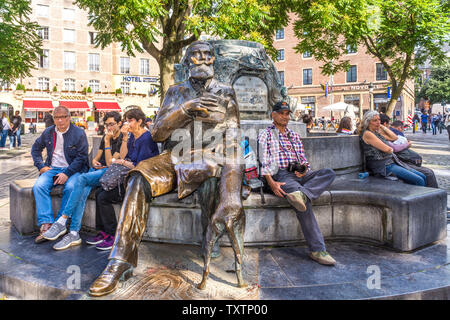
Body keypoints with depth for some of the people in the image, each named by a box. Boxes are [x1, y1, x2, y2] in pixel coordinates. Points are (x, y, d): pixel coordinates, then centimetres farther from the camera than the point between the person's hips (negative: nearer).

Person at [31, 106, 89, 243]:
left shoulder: (79, 133, -2)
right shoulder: (48, 132, 13)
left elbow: (82, 156, -9)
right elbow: (36, 148, 26)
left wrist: (67, 173, -18)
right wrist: (40, 166, 9)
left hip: (72, 169, -4)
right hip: (52, 169, 4)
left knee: (70, 187, -34)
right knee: (38, 186, -25)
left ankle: (60, 223, -22)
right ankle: (46, 224, -27)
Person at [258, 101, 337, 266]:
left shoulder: (294, 135, 29)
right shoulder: (266, 135, 11)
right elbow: (264, 162, -2)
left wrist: (304, 169, -1)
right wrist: (271, 183, -18)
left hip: (299, 174, 6)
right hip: (281, 174, -6)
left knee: (329, 173, -23)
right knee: (304, 203, -34)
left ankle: (302, 194, -46)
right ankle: (317, 250, -32)